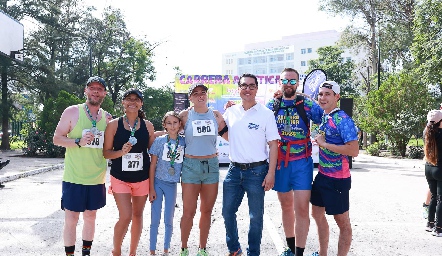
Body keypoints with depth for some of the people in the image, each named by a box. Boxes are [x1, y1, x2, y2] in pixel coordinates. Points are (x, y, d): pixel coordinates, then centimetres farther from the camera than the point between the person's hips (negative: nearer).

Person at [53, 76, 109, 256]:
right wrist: (79, 141, -20)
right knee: (71, 219, 3)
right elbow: (57, 139, -5)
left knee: (90, 216, 16)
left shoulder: (107, 117, 7)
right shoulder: (73, 112, -5)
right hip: (74, 178, -4)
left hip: (97, 179, 4)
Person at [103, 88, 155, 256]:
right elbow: (106, 152, -2)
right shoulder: (114, 125, -4)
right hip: (120, 178, -2)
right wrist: (122, 152, -21)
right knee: (125, 217, -9)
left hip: (142, 178, 2)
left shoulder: (148, 126, 1)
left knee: (137, 215, 11)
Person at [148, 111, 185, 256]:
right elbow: (153, 165, -4)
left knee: (169, 220, 10)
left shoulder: (184, 142, -1)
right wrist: (151, 188, -7)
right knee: (155, 220, 4)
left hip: (172, 184, 2)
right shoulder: (159, 140, -6)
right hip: (158, 183, -1)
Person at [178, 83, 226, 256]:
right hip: (190, 165, -2)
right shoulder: (185, 115, 1)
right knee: (188, 212, -1)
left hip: (211, 165, 2)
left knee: (207, 211, 10)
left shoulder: (216, 115, 7)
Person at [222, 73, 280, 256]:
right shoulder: (230, 112, 6)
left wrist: (271, 173, -11)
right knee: (227, 212, 11)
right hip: (234, 170, 4)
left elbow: (273, 144, -5)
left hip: (257, 171, -4)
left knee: (256, 216, 7)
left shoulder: (266, 114, -4)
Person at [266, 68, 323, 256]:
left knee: (302, 209, -8)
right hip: (280, 162, 3)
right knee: (286, 206, 15)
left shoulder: (307, 104, -3)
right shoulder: (272, 105, 5)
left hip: (302, 162, -3)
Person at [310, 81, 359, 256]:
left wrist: (324, 144, -21)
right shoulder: (323, 117, 6)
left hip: (337, 179, -9)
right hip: (322, 175, 9)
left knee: (342, 220, 5)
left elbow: (354, 150, -26)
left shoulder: (343, 120, -18)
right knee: (317, 213, 19)